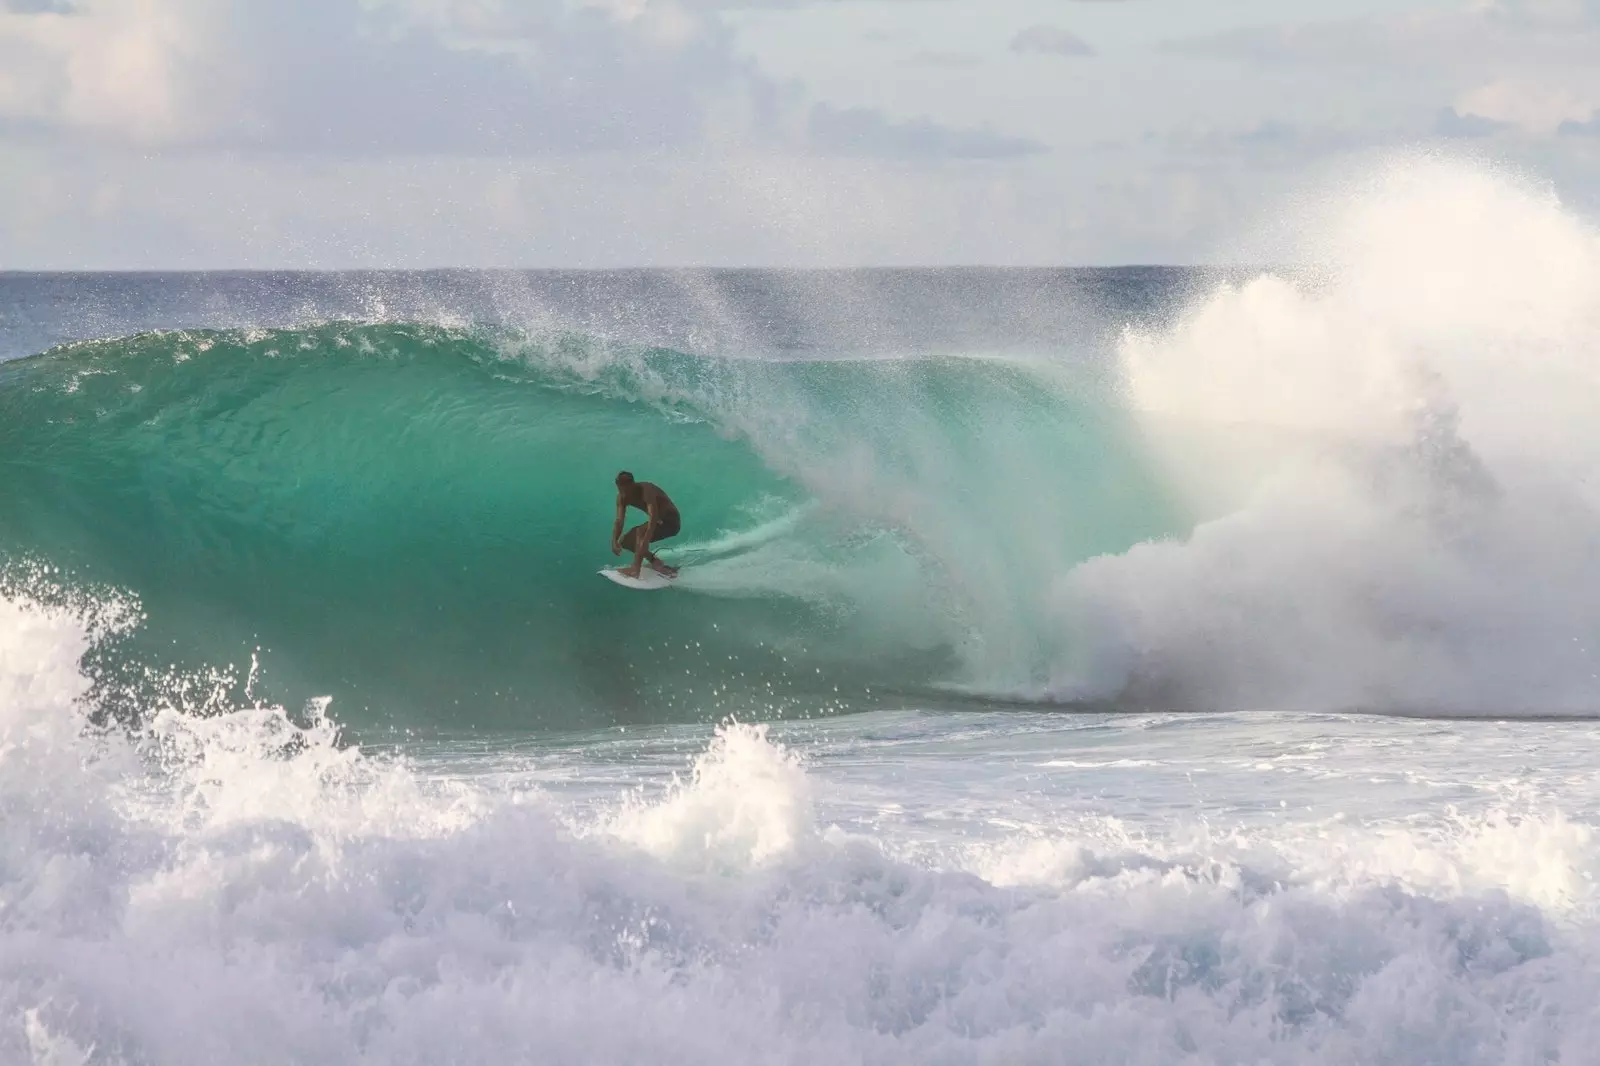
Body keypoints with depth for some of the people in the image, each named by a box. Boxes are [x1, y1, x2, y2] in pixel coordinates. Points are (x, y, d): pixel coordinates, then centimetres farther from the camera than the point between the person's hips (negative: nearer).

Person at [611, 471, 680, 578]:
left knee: (641, 532, -32)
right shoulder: (622, 497, -7)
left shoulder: (645, 490, -30)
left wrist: (645, 542, -50)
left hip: (671, 521, -8)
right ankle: (655, 562, 5)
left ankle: (635, 570, -38)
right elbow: (619, 521, -11)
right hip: (658, 521, 8)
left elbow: (653, 517, -41)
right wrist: (614, 542, -28)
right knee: (625, 541, -2)